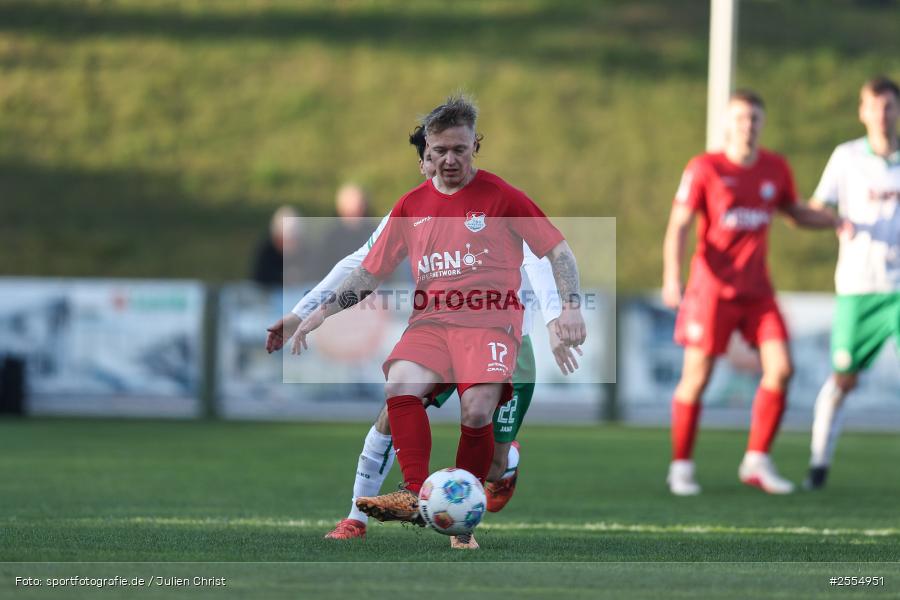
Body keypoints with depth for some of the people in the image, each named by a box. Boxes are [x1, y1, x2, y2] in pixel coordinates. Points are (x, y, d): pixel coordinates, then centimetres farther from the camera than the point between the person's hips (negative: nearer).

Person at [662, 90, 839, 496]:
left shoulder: (775, 169, 8)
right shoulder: (704, 169, -6)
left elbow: (796, 214, 24)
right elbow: (678, 225, -9)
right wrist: (672, 277, -22)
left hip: (757, 290, 4)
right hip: (711, 288, -4)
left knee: (780, 369, -7)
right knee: (697, 377, -4)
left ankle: (757, 462, 4)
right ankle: (681, 466, 10)